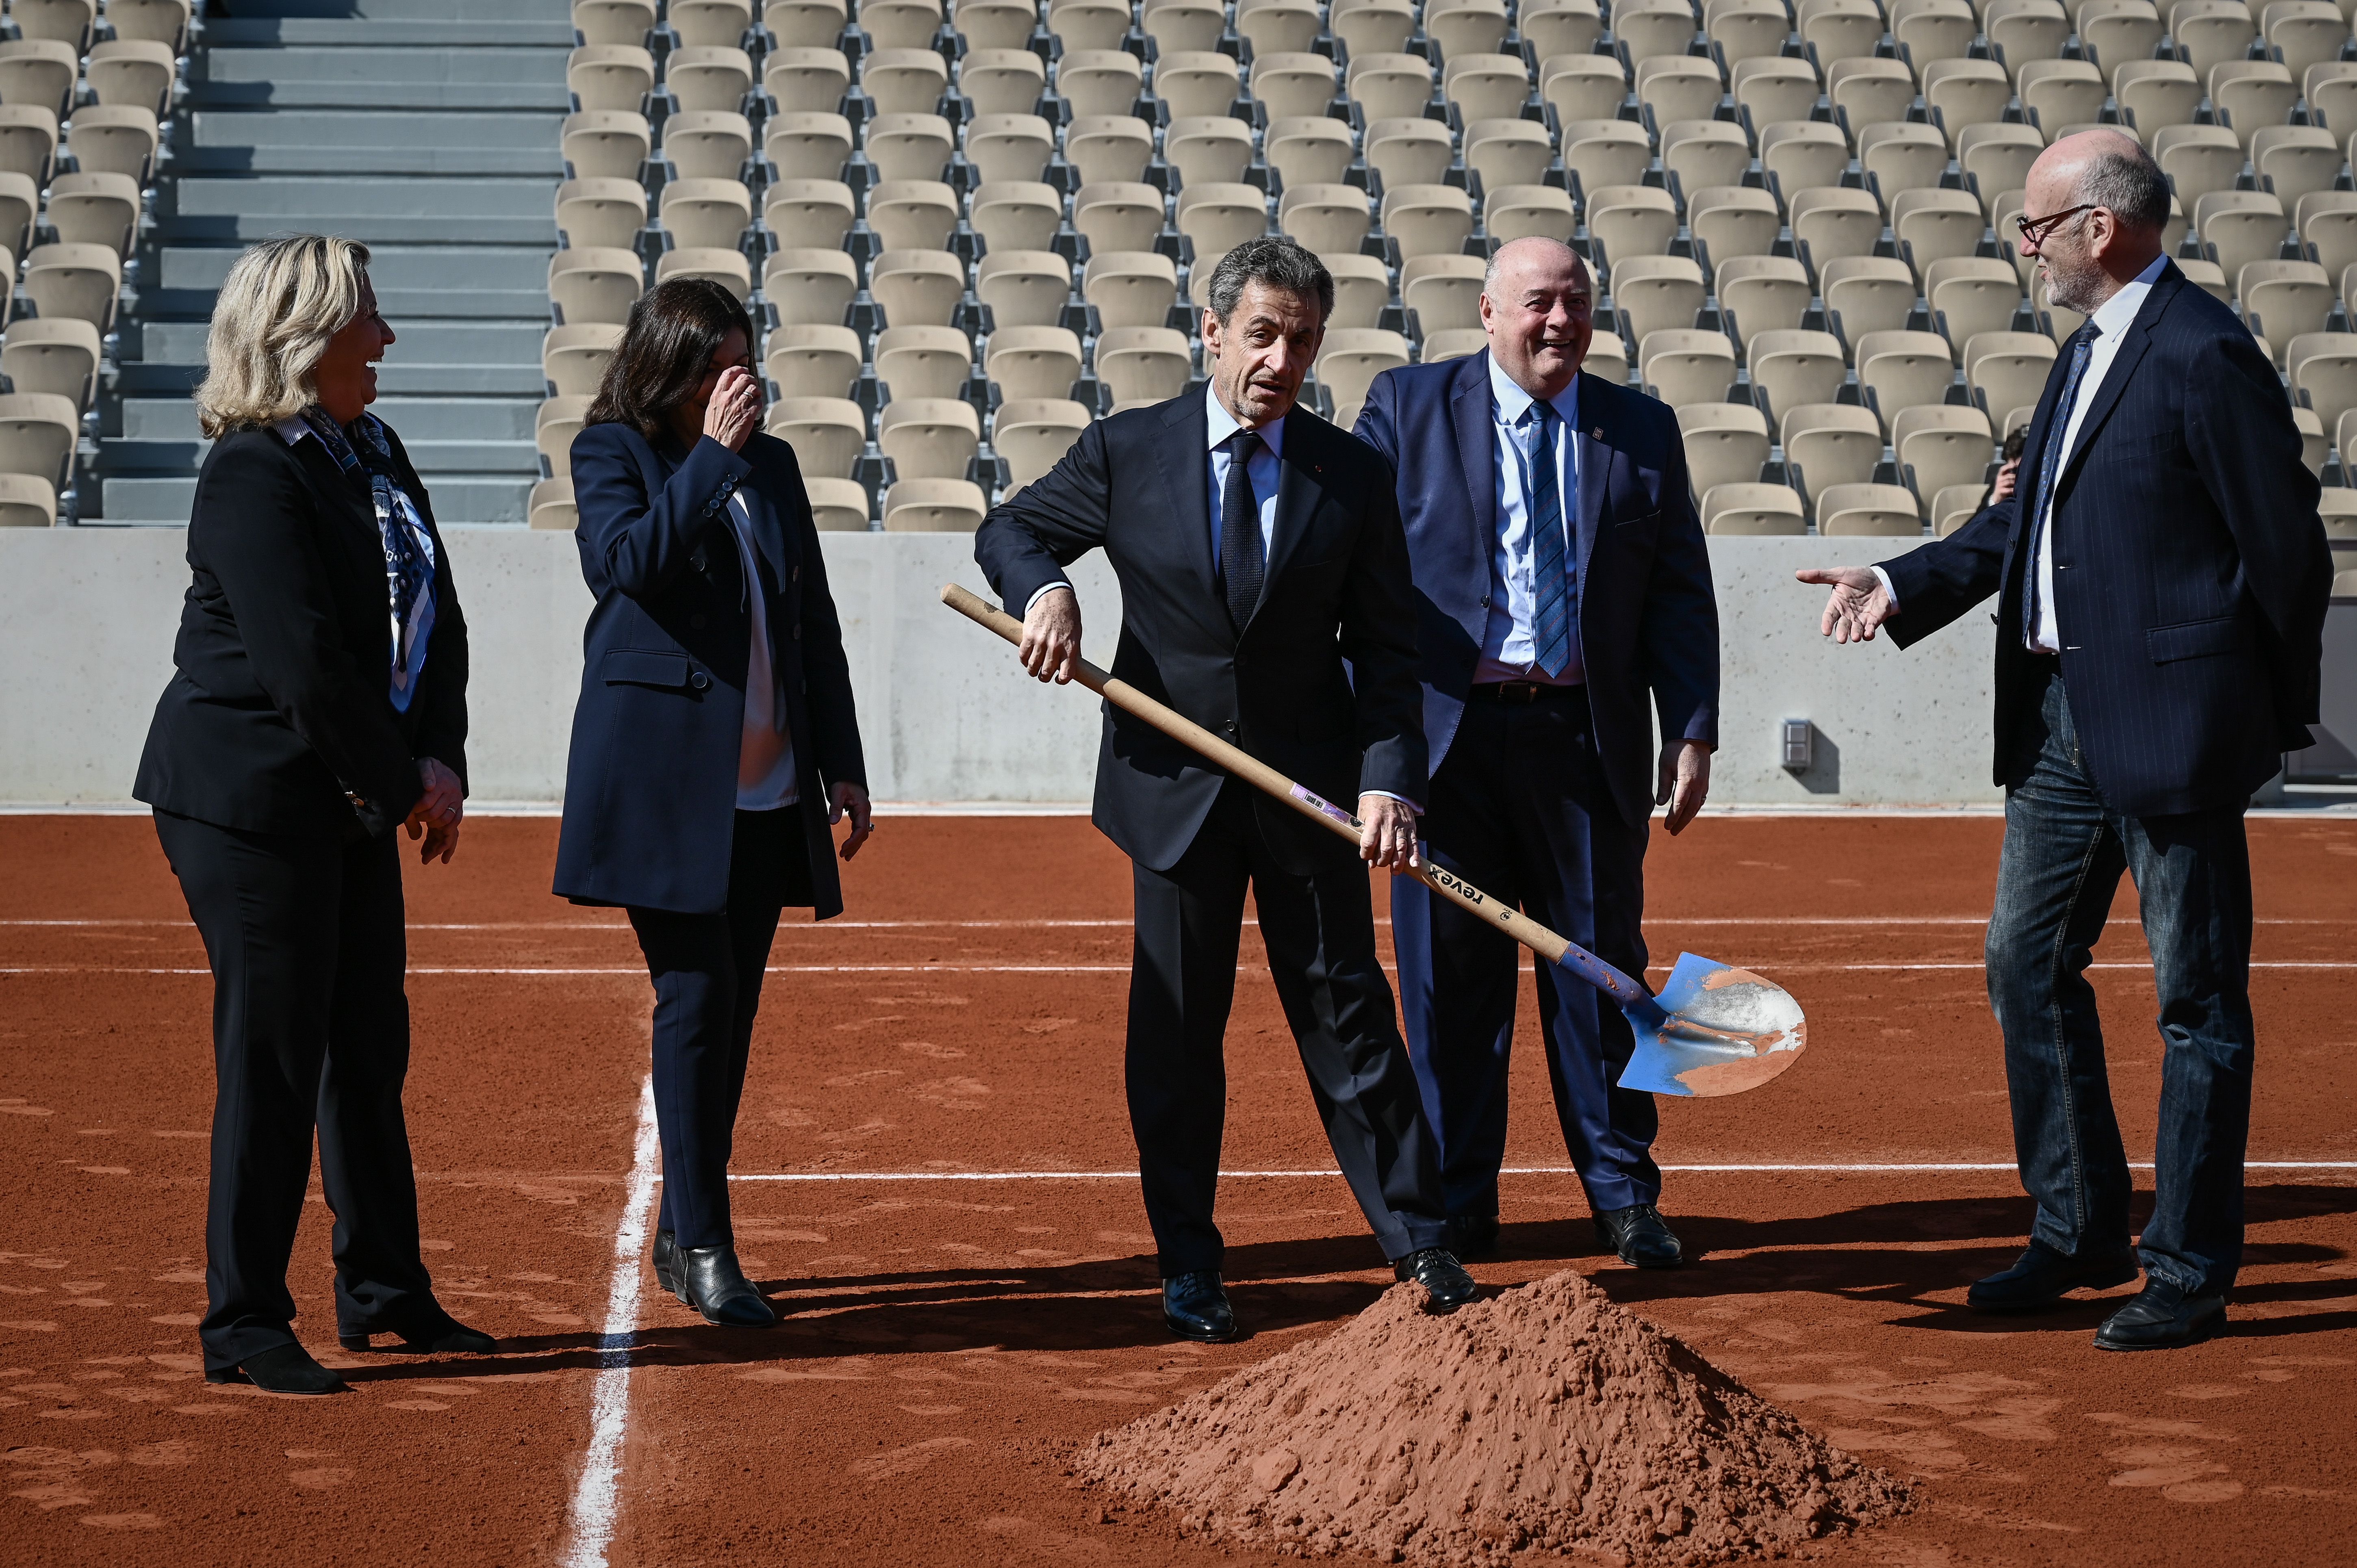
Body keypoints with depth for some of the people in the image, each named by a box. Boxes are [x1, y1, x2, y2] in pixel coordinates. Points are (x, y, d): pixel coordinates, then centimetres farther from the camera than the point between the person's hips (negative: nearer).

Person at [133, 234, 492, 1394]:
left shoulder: (373, 454, 11)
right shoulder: (251, 475, -16)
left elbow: (435, 620, 11)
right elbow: (305, 664, -21)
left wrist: (440, 762, -2)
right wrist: (404, 783, -14)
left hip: (355, 801, 9)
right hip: (252, 797, -9)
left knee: (371, 1046, 15)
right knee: (274, 1057, -4)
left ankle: (384, 1292, 29)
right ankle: (242, 1327, 5)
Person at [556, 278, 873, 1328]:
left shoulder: (771, 465, 14)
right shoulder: (611, 454, 0)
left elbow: (816, 621, 16)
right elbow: (629, 562, -19)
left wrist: (843, 764, 12)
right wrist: (712, 454, -19)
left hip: (768, 790, 5)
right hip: (663, 777, -5)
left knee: (729, 1014, 8)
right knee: (697, 1001, -10)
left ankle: (680, 1237, 18)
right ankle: (704, 1246, -4)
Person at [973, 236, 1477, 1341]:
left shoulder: (1352, 478, 0)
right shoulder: (1127, 452, -1)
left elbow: (1383, 647, 2)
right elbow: (1010, 530, 12)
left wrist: (1388, 779, -12)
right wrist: (1043, 589, -12)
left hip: (1313, 786, 0)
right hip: (1175, 782, 0)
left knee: (1347, 1010, 5)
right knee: (1176, 1029, 6)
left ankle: (1418, 1246, 15)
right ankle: (1189, 1270, 17)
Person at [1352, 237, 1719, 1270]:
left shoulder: (1639, 430, 11)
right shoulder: (1407, 409, 5)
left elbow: (1681, 594, 10)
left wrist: (1693, 730, 1)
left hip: (1587, 737, 1)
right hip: (1446, 730, -1)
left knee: (1602, 961, 5)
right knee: (1449, 973, 4)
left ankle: (1624, 1196, 15)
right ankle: (1458, 1202, 15)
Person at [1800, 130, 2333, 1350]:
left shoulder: (2205, 355, -15)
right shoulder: (2089, 349, 14)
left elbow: (2285, 543, -13)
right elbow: (2027, 516, 18)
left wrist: (2278, 717, -6)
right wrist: (1899, 587, 6)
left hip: (2170, 722, -10)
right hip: (2060, 720, 10)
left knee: (2197, 1002, 2)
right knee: (2027, 966, 14)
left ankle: (2189, 1275, 10)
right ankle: (2081, 1234, 26)